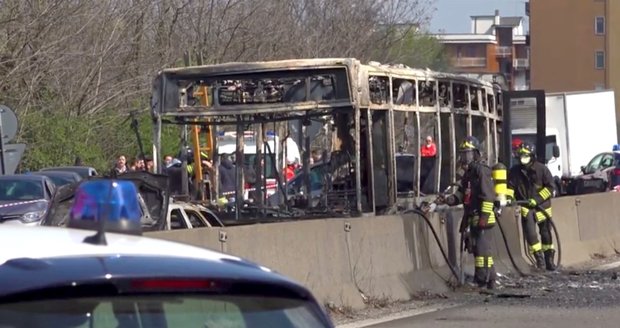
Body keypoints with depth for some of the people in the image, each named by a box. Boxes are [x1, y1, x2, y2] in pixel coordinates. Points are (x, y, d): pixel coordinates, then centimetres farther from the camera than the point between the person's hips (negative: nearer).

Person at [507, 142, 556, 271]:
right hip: (526, 207, 1)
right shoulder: (514, 171, -3)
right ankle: (539, 257, -5)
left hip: (542, 205, -1)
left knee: (546, 233, 7)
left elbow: (550, 187, -10)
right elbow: (510, 187, -1)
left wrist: (536, 199, -19)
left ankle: (549, 259, 19)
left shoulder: (541, 169, -10)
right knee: (530, 233, -15)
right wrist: (508, 197, -23)